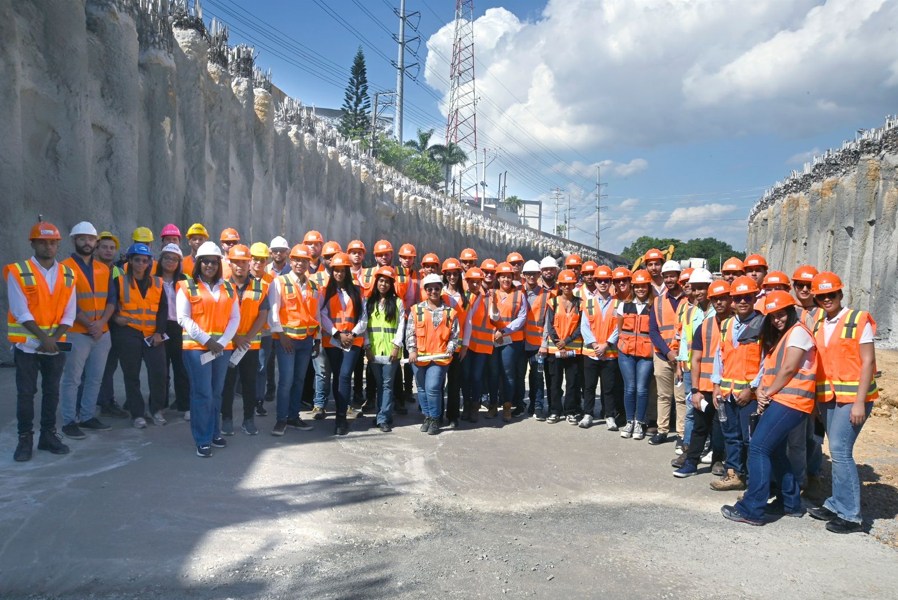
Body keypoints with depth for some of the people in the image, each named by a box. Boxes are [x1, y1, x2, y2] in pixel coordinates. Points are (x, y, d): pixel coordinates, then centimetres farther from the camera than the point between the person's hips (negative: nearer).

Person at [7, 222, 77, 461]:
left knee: (52, 391, 9)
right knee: (26, 392, 2)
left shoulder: (67, 274, 4)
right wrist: (43, 337, -18)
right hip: (27, 344, -3)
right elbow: (21, 312, -13)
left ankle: (48, 435, 20)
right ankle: (25, 438, 12)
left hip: (56, 344, 3)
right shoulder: (17, 272, -6)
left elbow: (69, 313, 2)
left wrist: (54, 338, -10)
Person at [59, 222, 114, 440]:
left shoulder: (104, 269, 12)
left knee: (95, 378, 9)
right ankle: (69, 422, 6)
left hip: (103, 333, 5)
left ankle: (87, 417, 20)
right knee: (72, 379, -1)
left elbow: (111, 299, 7)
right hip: (76, 333, -5)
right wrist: (88, 325, -14)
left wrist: (101, 323, -8)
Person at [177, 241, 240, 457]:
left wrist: (223, 341, -8)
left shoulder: (228, 288, 12)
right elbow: (183, 318, -5)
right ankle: (202, 441, 2)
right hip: (196, 346, -4)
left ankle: (215, 432, 24)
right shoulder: (187, 287, 2)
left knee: (216, 392, 11)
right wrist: (207, 340, -13)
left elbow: (235, 318, 6)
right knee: (202, 393, -6)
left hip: (222, 347, 4)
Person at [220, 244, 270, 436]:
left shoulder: (261, 286, 2)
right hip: (226, 343, -1)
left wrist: (248, 337, -12)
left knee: (250, 383, 6)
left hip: (252, 344, 1)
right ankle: (227, 419, 18)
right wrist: (234, 337, -12)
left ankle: (249, 419, 17)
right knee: (227, 383, 6)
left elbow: (262, 316, -1)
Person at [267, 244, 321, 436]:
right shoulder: (279, 283, -3)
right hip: (286, 338, -5)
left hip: (307, 339, 5)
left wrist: (317, 340, 12)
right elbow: (272, 311, -9)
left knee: (299, 380, 10)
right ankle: (281, 420, 2)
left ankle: (293, 416, 21)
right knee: (286, 380, -8)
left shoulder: (314, 287, 11)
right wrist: (281, 335, -15)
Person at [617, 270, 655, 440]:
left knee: (642, 388, -3)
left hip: (647, 354, -2)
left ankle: (639, 423, 11)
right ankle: (629, 422, 16)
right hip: (626, 352, 2)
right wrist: (623, 343, 9)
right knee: (629, 387, 3)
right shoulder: (624, 305, 8)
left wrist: (655, 349, -4)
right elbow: (619, 328, 16)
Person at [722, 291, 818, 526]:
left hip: (789, 401, -10)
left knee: (758, 447, -14)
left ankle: (752, 509, -12)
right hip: (777, 400, 10)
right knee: (774, 451, 15)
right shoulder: (777, 338, 22)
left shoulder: (798, 332, -6)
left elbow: (789, 369, -14)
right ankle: (790, 503, 27)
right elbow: (769, 369, 16)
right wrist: (761, 392, -2)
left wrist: (769, 393, -6)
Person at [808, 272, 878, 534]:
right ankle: (837, 505, 22)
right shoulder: (819, 327, 9)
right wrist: (815, 400, 7)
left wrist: (860, 402, -16)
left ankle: (851, 515, -1)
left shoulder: (859, 320, -8)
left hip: (853, 396, -6)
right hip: (828, 397, 6)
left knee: (840, 450, -10)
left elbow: (868, 362, -11)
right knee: (839, 452, 12)